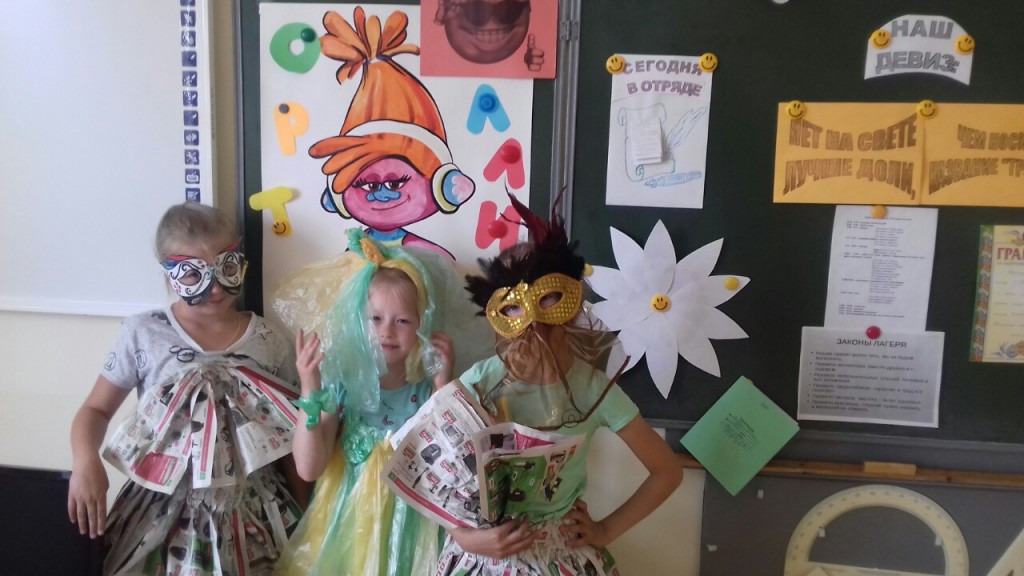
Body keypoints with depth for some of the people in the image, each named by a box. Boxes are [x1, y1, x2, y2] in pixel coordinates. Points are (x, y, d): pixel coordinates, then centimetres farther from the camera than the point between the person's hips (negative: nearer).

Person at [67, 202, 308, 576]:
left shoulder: (268, 344, -3)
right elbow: (96, 409, 6)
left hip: (251, 514, 1)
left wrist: (306, 516, 4)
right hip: (163, 512, 0)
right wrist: (85, 461, -15)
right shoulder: (143, 334, -6)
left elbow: (289, 441, 3)